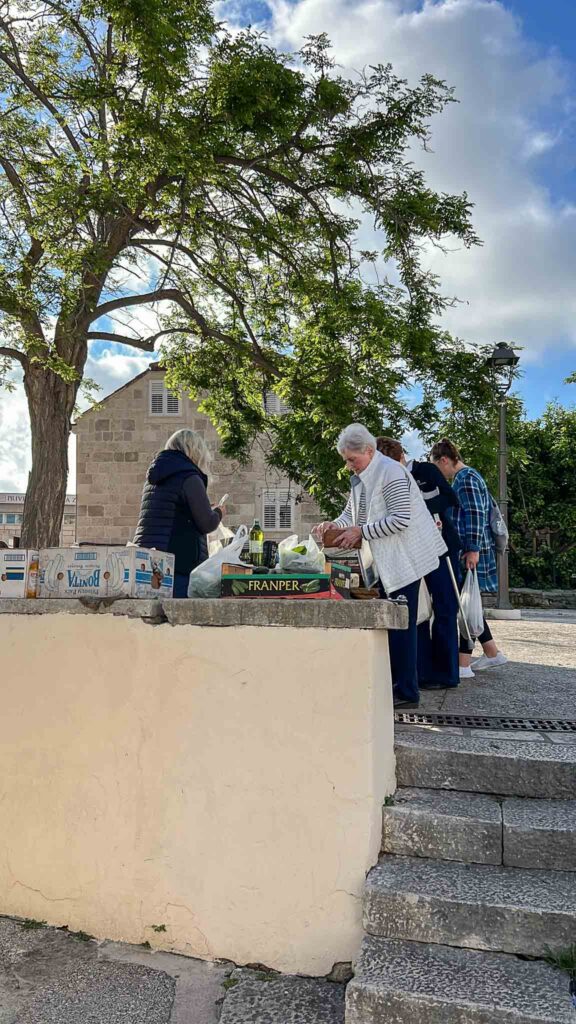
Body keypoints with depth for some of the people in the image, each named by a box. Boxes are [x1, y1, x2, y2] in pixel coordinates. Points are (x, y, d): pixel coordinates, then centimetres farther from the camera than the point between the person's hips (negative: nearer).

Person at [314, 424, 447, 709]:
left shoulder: (391, 473, -18)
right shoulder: (360, 477, 12)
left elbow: (400, 520, -23)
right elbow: (351, 512, 18)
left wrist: (361, 532, -20)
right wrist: (334, 524, -2)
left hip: (406, 557, -10)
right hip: (387, 561, 10)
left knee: (401, 624, -5)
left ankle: (406, 692, 5)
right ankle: (391, 683, 23)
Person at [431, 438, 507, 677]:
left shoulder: (465, 478, -11)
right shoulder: (467, 476, 19)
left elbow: (475, 514, -19)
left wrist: (473, 550, -22)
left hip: (470, 552, -10)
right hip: (466, 550, 10)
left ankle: (463, 664, -3)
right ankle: (492, 653, 22)